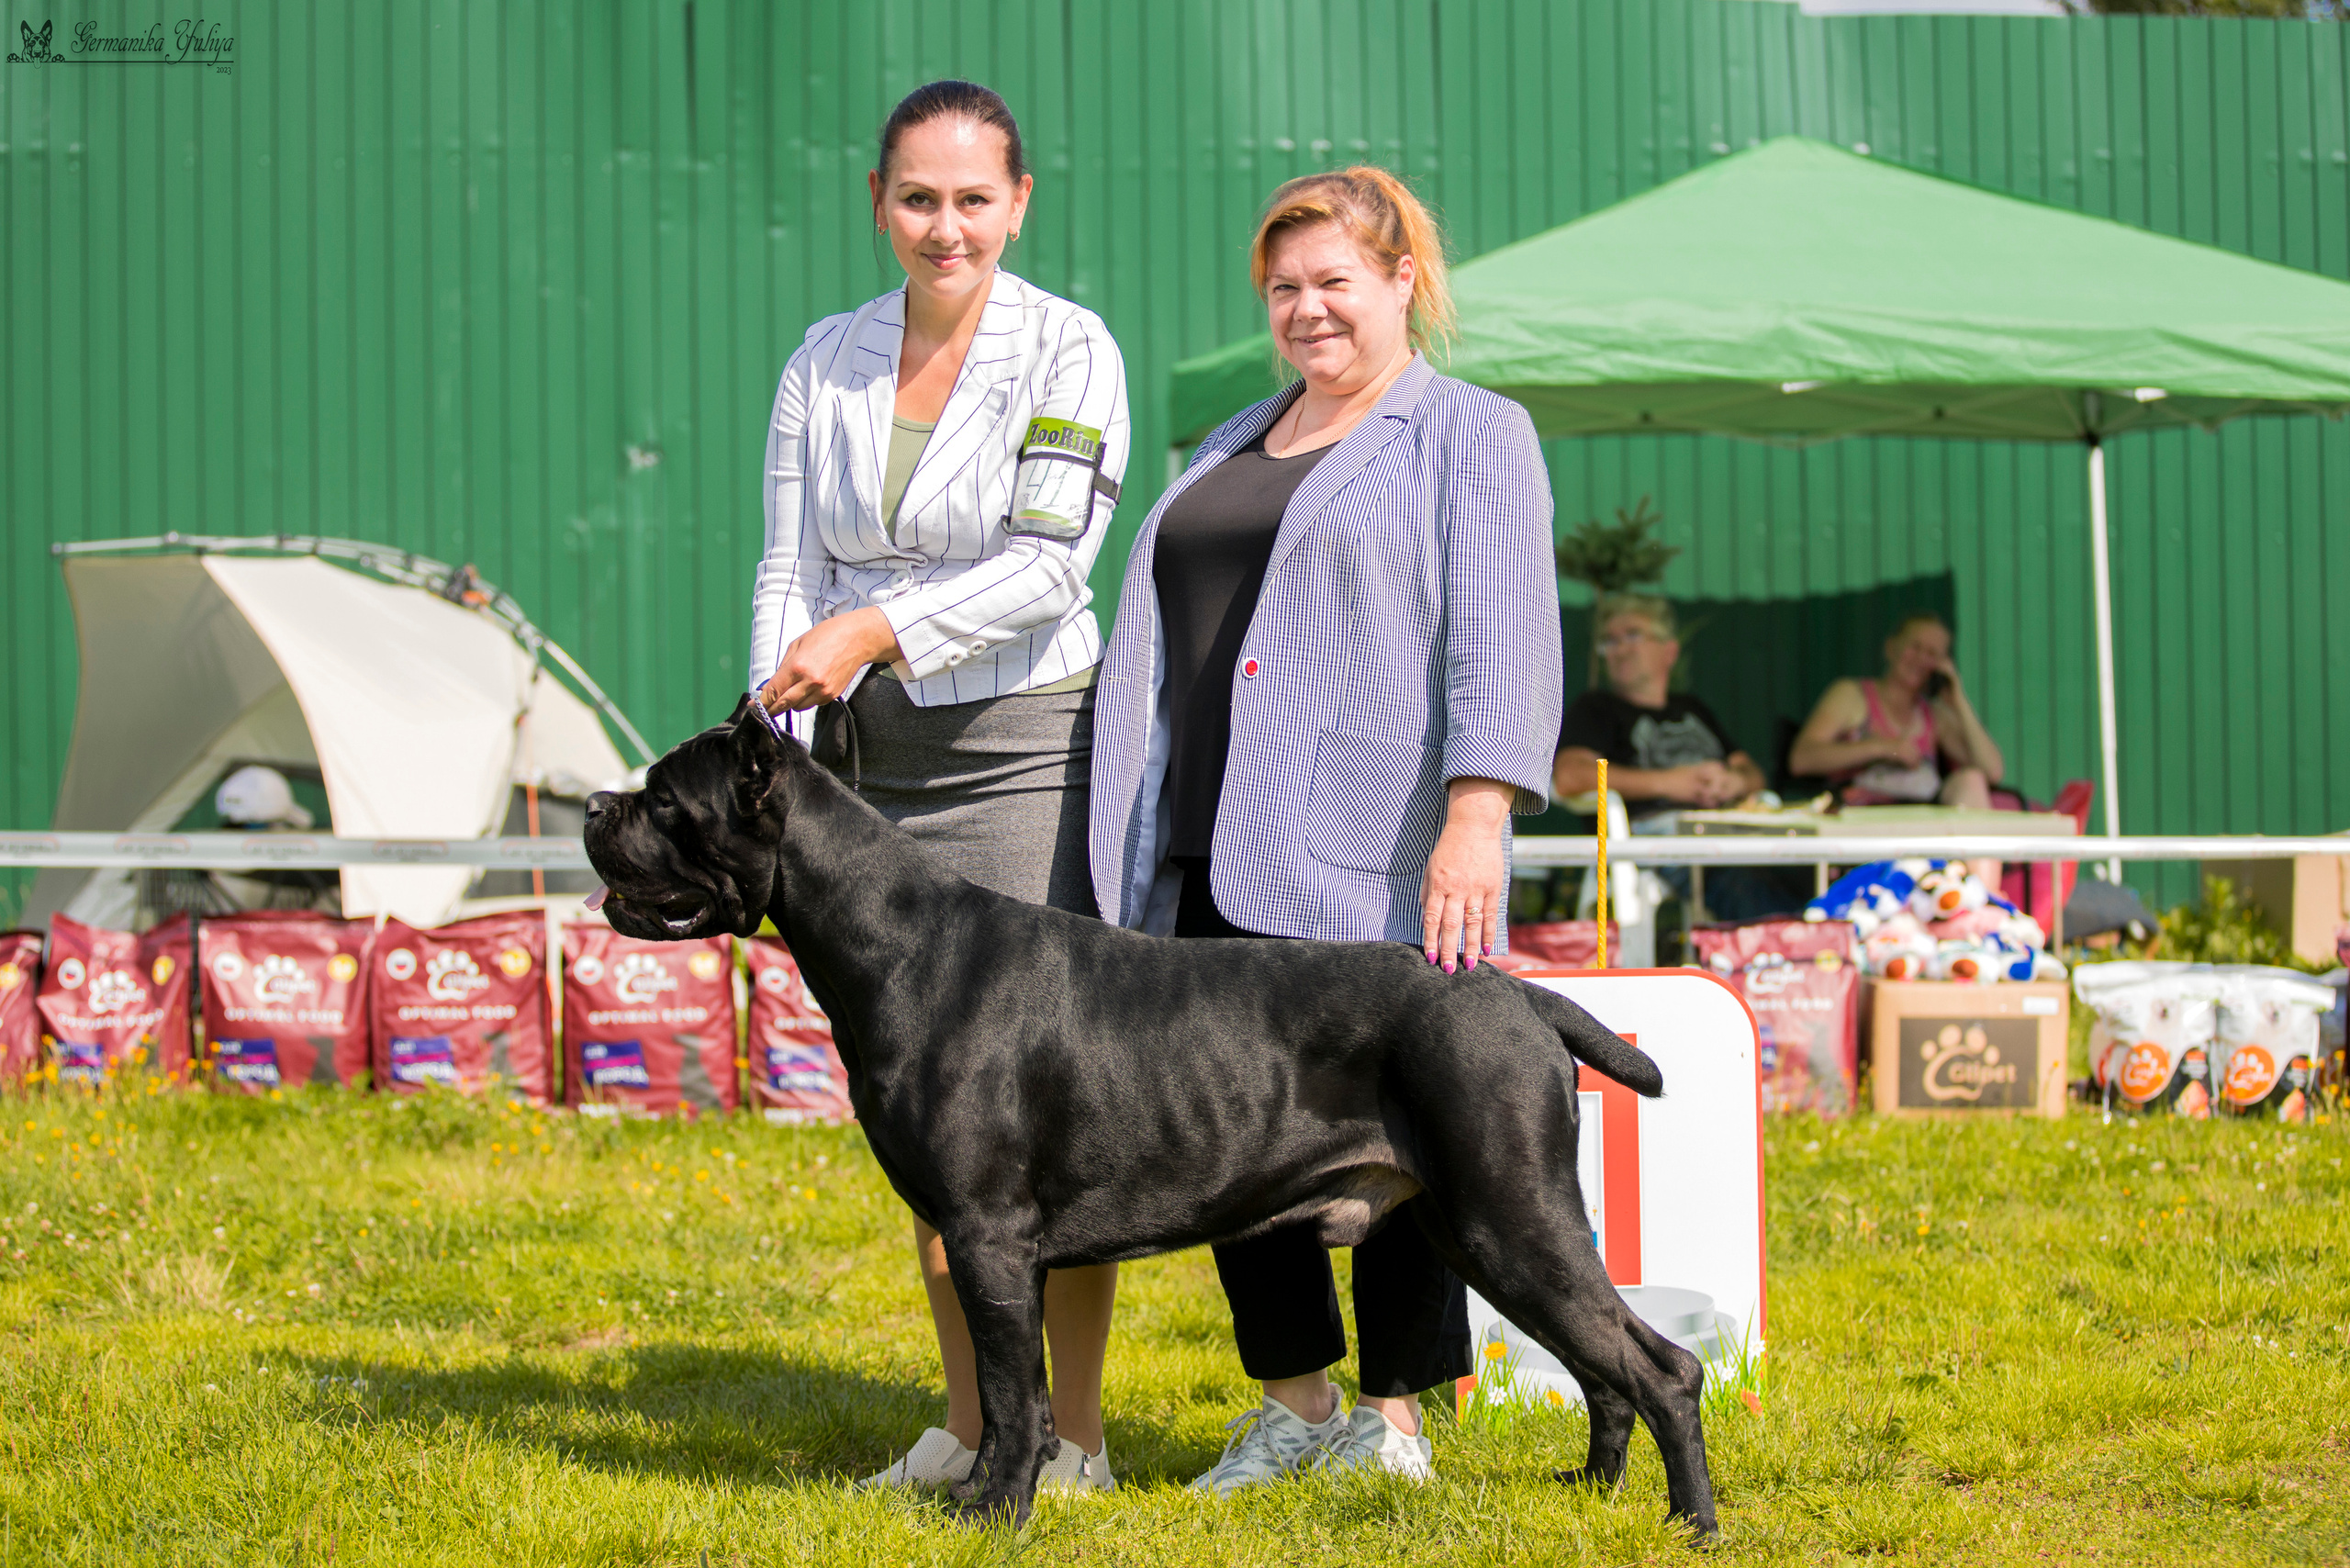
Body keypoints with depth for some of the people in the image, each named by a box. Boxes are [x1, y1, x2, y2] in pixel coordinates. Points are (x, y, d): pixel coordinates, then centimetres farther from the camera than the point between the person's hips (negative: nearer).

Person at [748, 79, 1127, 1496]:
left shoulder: (1067, 351, -5)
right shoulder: (826, 365, 9)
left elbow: (1047, 563, -14)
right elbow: (794, 573, 7)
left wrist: (878, 630, -25)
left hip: (1023, 746, -5)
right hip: (874, 761, 5)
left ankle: (1075, 1433, 2)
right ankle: (970, 1421, 18)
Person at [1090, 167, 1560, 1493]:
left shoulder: (1471, 436, 2)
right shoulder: (1232, 448, 23)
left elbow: (1502, 640, -10)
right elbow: (1157, 648, 26)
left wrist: (1478, 817, -21)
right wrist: (1135, 841, 19)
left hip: (1369, 860, -6)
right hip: (1213, 854, 6)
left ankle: (1396, 1416, 6)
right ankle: (1296, 1400, 18)